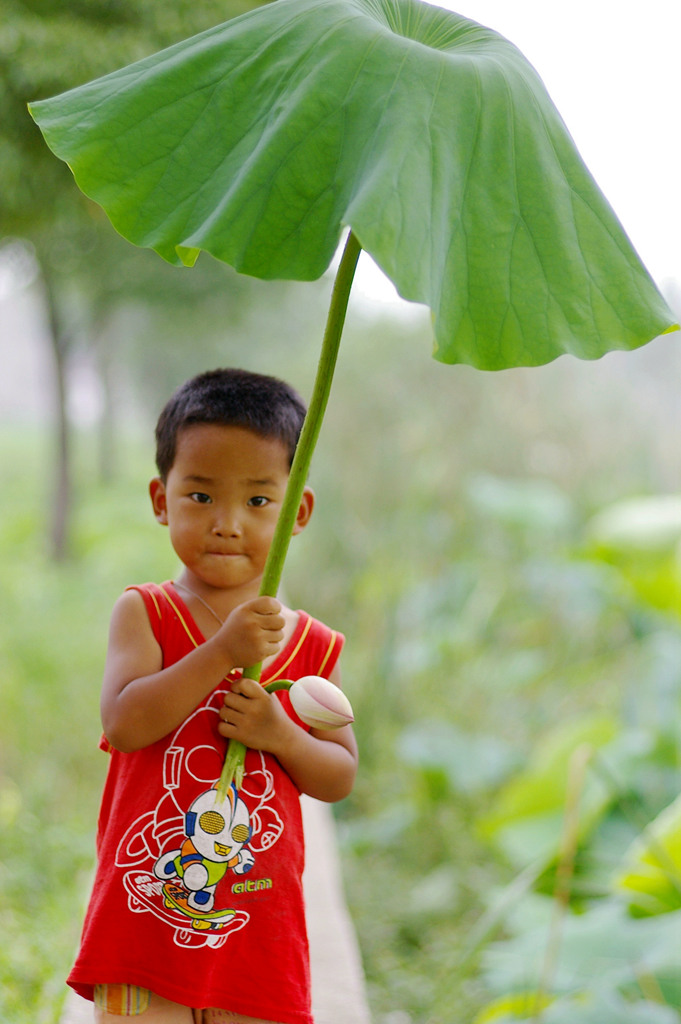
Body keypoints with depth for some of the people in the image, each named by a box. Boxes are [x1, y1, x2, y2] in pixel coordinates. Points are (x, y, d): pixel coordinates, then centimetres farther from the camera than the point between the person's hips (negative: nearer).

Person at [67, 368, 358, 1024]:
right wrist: (224, 651, -23)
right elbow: (123, 722, -16)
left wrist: (278, 734, -12)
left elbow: (341, 777, 8)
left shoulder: (313, 646, 5)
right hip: (145, 917, -2)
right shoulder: (144, 613, -1)